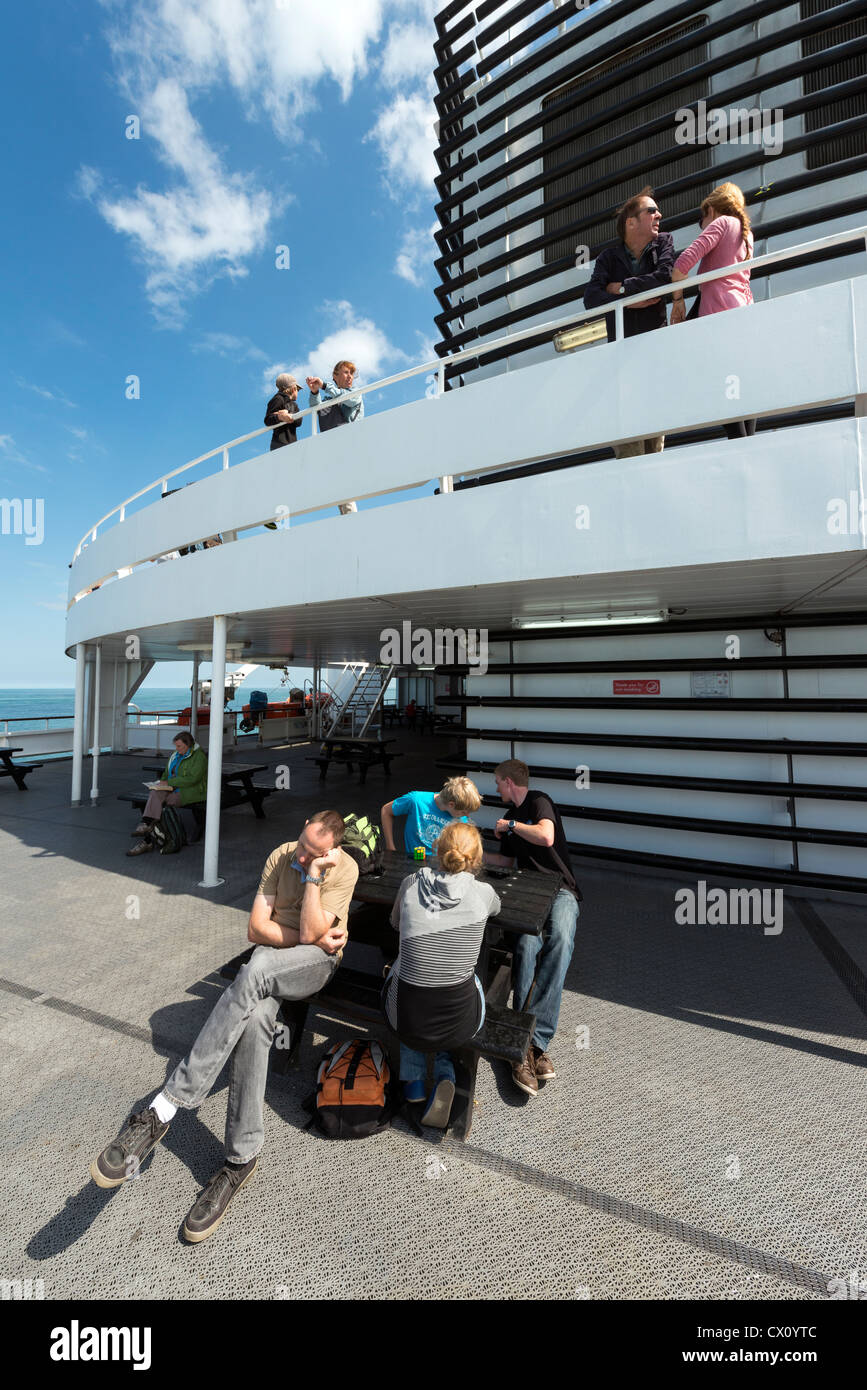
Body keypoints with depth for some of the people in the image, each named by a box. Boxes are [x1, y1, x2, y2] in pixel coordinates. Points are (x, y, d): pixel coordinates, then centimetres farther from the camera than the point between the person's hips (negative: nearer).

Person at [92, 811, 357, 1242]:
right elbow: (256, 928, -2)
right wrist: (311, 937, -11)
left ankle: (163, 1108, -26)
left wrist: (313, 876, -26)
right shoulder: (281, 856, -2)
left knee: (254, 972, -34)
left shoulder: (345, 869, -13)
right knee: (254, 1018, -30)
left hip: (317, 960, -3)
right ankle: (241, 1158, -16)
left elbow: (311, 934, -19)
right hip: (271, 957, 4)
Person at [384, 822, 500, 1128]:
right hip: (461, 1024, 0)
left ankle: (413, 1079, 28)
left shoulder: (410, 884, -10)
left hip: (406, 1019, 1)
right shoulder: (483, 893, -12)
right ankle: (444, 1077, 16)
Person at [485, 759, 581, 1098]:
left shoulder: (539, 801, -2)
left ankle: (533, 1038, -34)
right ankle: (529, 1044, -27)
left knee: (560, 938, -35)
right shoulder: (510, 814, 20)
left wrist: (511, 825, -10)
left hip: (560, 890, -5)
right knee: (527, 943, -27)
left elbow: (546, 837, -23)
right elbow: (507, 861, 27)